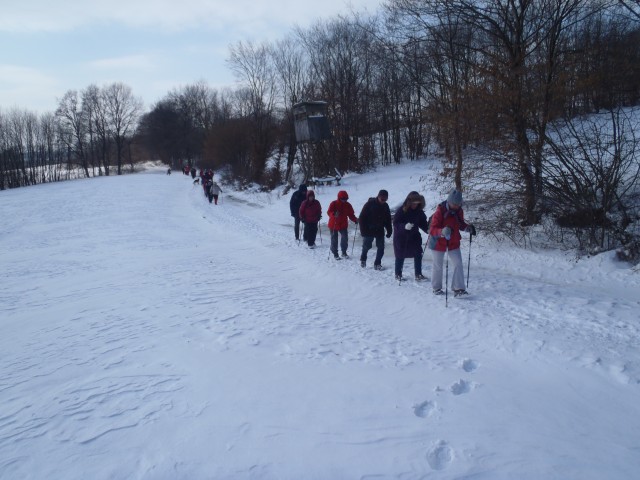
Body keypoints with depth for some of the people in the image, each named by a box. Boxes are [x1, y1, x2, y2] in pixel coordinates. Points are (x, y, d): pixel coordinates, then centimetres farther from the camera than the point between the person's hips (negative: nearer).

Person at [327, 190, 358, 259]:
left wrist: (355, 220, -17)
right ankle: (335, 254, 18)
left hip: (343, 225, 2)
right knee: (334, 239, 4)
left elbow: (351, 214, 2)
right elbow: (329, 212, -20)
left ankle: (344, 252, 9)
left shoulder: (348, 205, 0)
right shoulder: (334, 204, -12)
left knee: (345, 238, -10)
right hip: (333, 225, -2)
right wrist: (334, 214, -43)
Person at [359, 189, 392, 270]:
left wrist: (389, 231, 5)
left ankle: (377, 263, 11)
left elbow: (388, 220, 11)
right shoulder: (370, 204, -13)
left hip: (380, 231, 4)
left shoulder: (385, 206, 2)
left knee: (381, 247, 0)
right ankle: (363, 259, 29)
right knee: (366, 246, 3)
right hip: (369, 230, -4)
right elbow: (362, 218, -12)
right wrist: (363, 230, -14)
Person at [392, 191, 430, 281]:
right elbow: (395, 223, -19)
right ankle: (398, 274, 23)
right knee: (400, 256, 7)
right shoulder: (402, 210, -18)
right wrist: (404, 226, -37)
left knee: (418, 255, 0)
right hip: (401, 237, -4)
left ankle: (418, 274, 12)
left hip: (414, 236, 4)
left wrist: (427, 229, -19)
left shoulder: (419, 211, -4)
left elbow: (423, 223, 1)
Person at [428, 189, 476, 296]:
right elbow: (433, 230, -26)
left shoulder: (458, 211, -4)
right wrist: (442, 232, -46)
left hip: (453, 243, 4)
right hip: (438, 242, -4)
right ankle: (436, 288, 27)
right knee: (437, 266, 9)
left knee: (458, 264, -7)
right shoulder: (440, 211, -22)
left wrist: (468, 227, -8)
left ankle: (458, 288, -1)